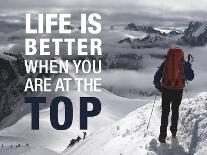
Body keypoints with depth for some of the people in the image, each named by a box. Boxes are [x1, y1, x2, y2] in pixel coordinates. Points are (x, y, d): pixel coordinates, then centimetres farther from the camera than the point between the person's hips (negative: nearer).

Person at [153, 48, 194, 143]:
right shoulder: (183, 63, 1)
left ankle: (162, 135, 1)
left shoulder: (165, 62, 3)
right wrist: (189, 65, 23)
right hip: (178, 90, 0)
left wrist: (158, 85, 25)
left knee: (165, 112, 8)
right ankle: (173, 131, 25)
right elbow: (190, 77, 11)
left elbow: (156, 78, 5)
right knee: (175, 110, 20)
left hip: (166, 90, 0)